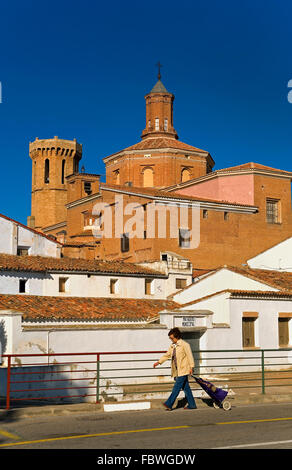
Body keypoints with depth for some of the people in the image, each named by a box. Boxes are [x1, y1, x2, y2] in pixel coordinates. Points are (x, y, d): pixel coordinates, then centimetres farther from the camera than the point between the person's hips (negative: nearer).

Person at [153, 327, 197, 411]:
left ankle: (169, 404, -12)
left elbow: (189, 355, -8)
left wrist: (191, 367, -12)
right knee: (186, 387, 9)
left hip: (183, 370, -8)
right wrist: (158, 362, 12)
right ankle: (192, 405, 13)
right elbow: (167, 355, 21)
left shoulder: (184, 344, -7)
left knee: (177, 387, -9)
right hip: (177, 370, 8)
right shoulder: (172, 346, 15)